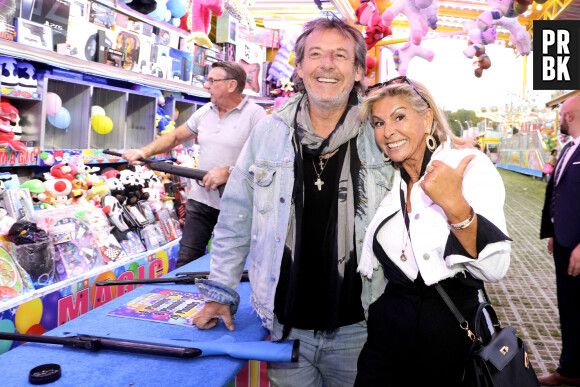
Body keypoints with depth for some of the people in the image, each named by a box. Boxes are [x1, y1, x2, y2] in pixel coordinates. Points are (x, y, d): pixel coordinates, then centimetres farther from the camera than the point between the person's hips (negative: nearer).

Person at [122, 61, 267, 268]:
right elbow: (175, 137, 20)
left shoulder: (255, 115, -8)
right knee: (186, 261, 4)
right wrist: (144, 152, 6)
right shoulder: (205, 111, 12)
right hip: (201, 199, 5)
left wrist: (227, 172, -22)